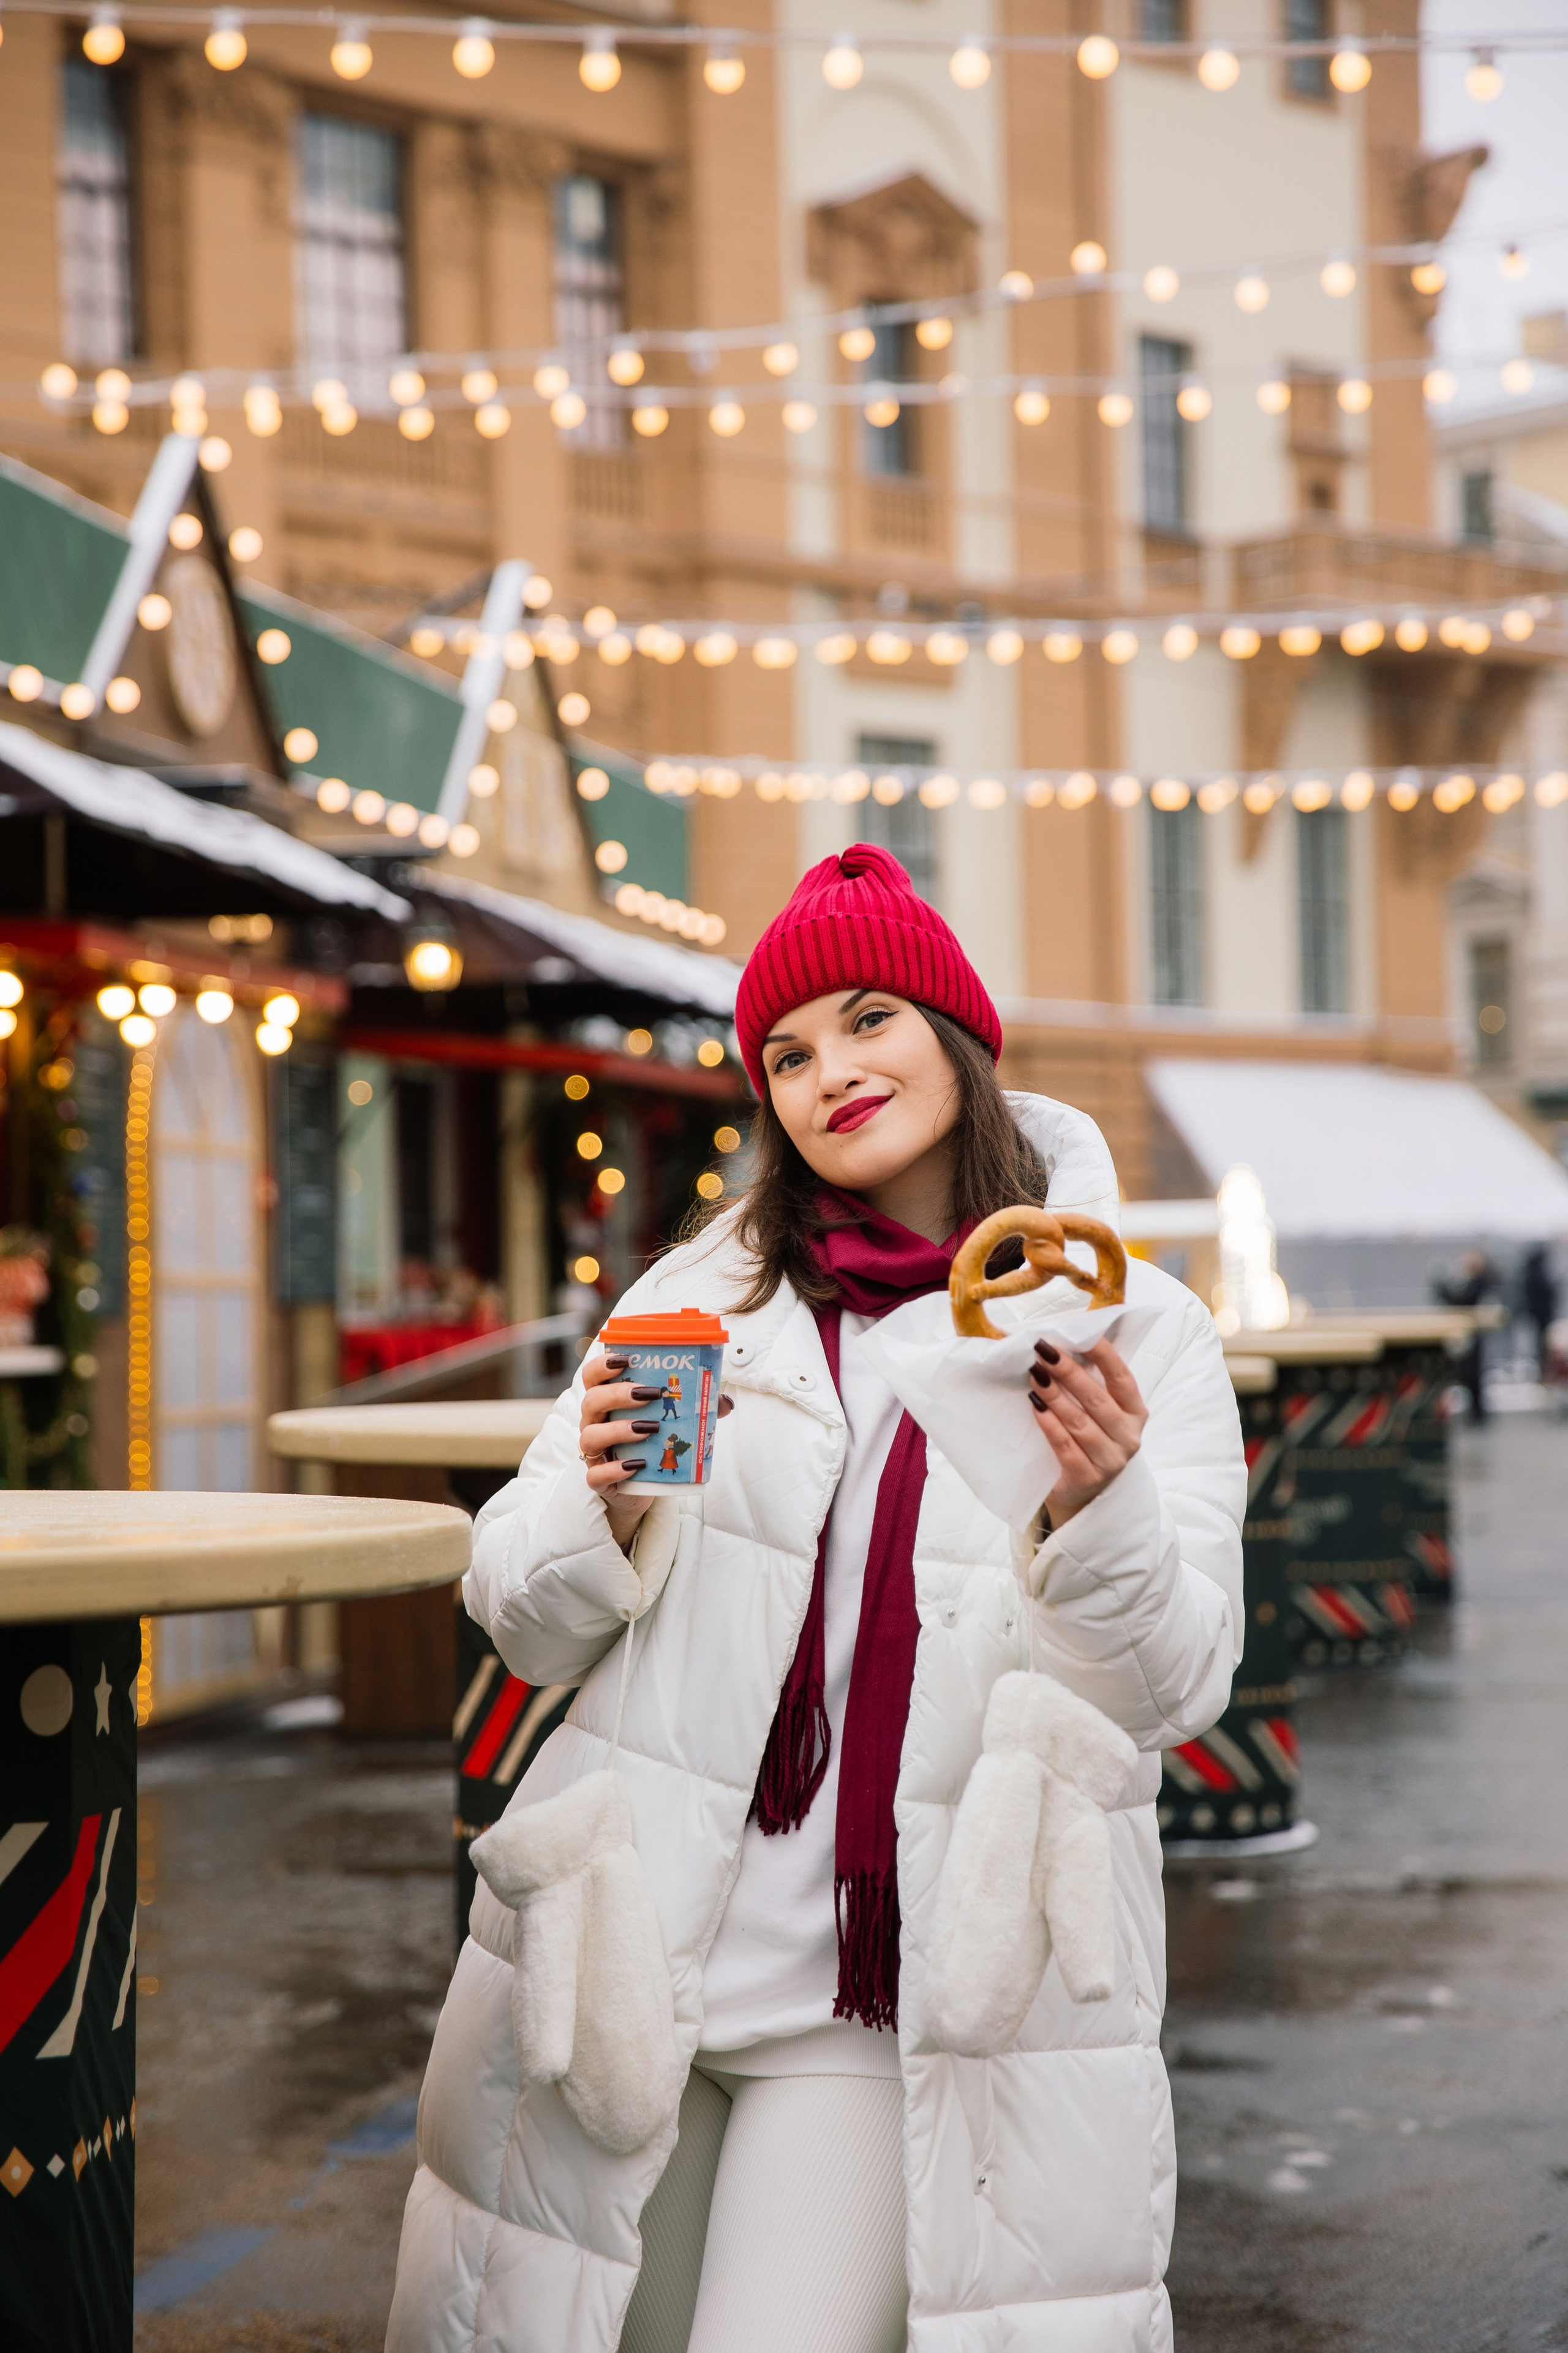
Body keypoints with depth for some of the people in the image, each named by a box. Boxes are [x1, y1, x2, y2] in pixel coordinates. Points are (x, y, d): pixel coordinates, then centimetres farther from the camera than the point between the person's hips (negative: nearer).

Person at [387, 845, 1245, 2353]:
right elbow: (522, 1620, 6)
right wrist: (599, 1506, -15)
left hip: (897, 2012, -2)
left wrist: (1099, 1511, -26)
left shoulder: (1143, 1334, 1)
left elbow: (1176, 1690, -7)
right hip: (627, 1948, 3)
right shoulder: (700, 1296, 6)